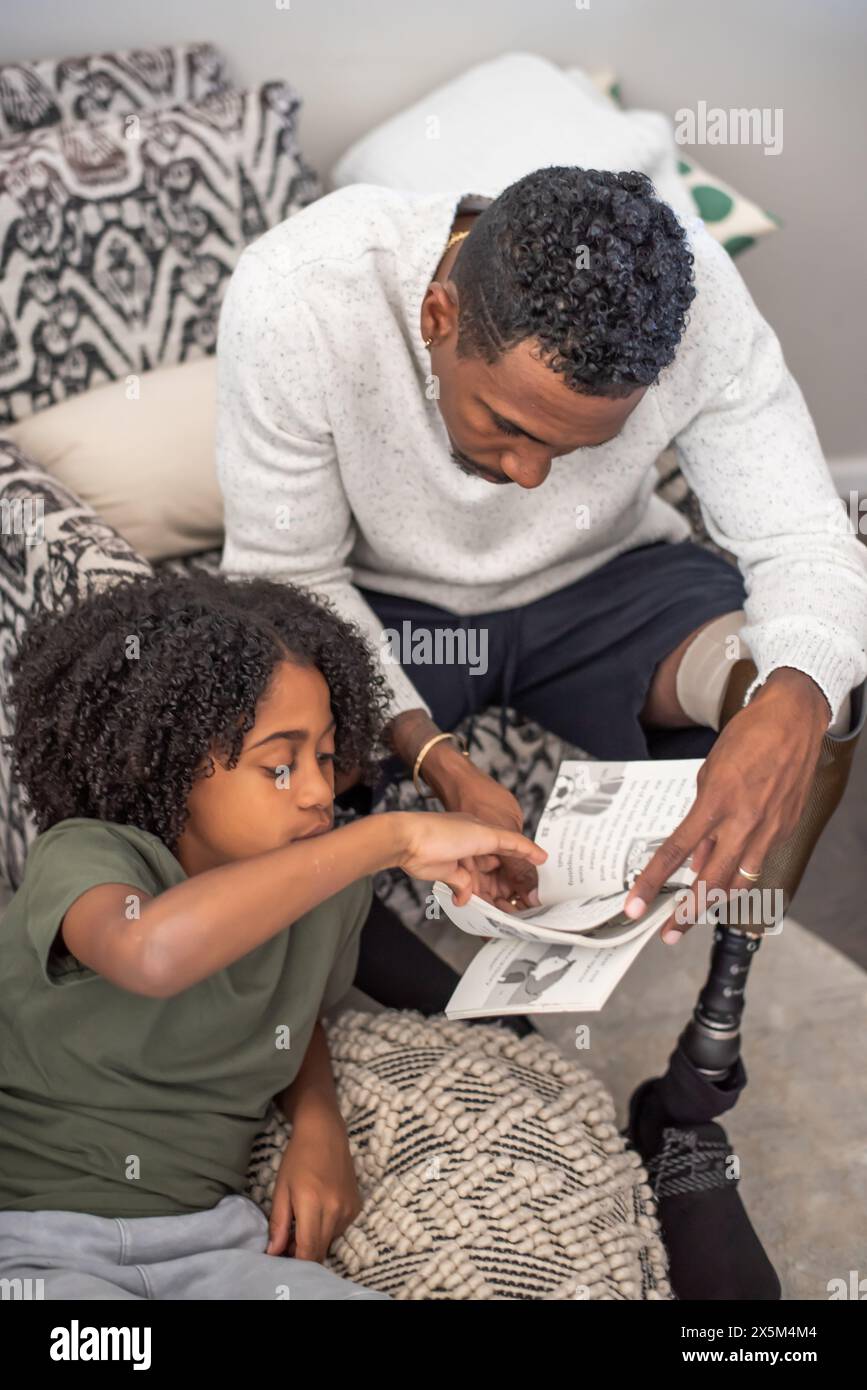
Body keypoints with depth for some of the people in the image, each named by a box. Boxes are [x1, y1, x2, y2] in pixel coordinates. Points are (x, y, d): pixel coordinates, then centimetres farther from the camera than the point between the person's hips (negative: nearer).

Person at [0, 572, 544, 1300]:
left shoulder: (327, 886, 0)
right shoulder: (81, 858, -17)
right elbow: (152, 952, -43)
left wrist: (318, 1124, 1)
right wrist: (391, 836, -37)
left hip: (207, 1238, 5)